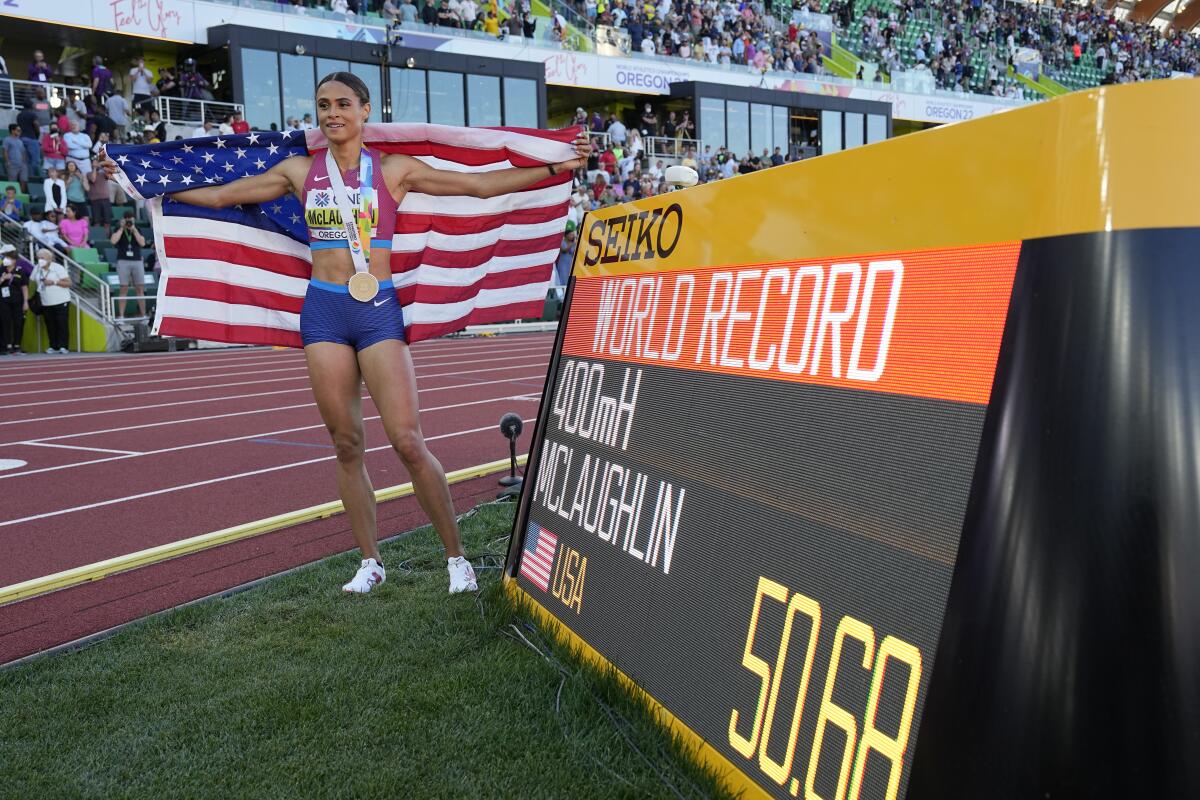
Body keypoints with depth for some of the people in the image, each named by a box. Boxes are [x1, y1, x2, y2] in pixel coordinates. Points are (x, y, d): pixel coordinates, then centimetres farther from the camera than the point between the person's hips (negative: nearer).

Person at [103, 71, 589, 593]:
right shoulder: (300, 171, 10)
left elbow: (480, 184, 2)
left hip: (378, 310, -2)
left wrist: (558, 167, -1)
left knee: (408, 442, -10)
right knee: (346, 446, 5)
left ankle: (456, 557, 3)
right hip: (324, 311, 3)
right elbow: (219, 196, 18)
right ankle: (369, 563, 17)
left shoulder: (393, 170, 4)